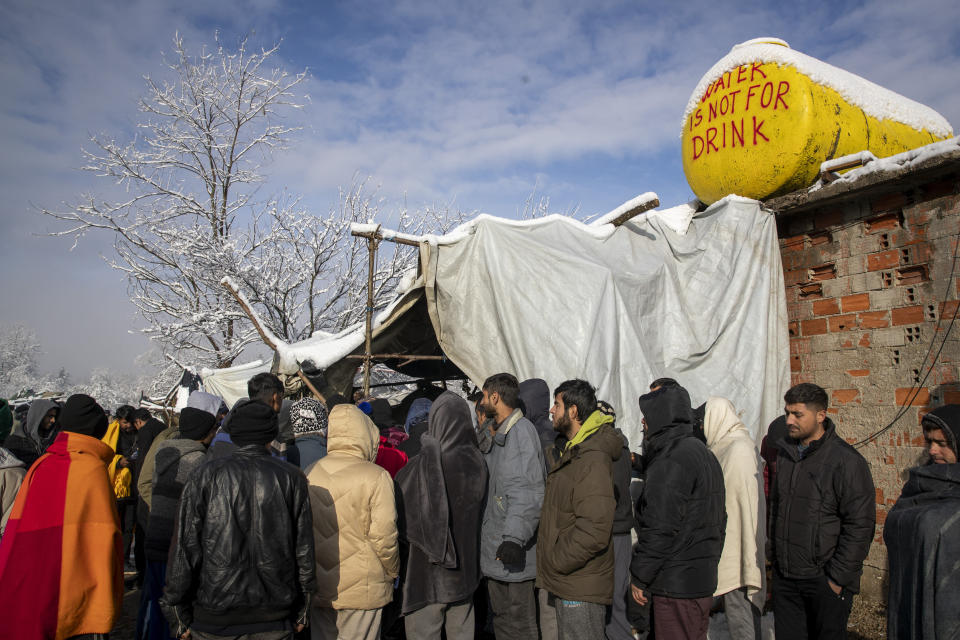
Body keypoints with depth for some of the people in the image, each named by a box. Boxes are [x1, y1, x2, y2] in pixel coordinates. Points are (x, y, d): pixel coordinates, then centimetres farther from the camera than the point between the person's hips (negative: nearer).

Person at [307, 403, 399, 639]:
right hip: (362, 591, -4)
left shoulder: (310, 474, -1)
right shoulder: (376, 476, -15)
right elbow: (383, 536, -15)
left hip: (318, 590, 4)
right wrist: (393, 571, 3)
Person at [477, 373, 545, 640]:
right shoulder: (490, 435, 14)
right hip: (493, 547, 9)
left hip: (513, 549, -9)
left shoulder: (522, 430, -15)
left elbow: (528, 492, -23)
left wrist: (515, 537, -29)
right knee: (501, 619, 19)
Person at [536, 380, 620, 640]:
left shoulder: (593, 460, -21)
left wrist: (556, 562, -17)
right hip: (569, 582, 10)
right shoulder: (574, 451, 14)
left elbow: (594, 530, -28)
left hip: (582, 588, -10)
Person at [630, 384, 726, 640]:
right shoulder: (703, 453, 13)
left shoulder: (670, 463, -19)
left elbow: (660, 530, -22)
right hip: (703, 579, 10)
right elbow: (718, 520, 18)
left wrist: (640, 577, -13)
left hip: (676, 585, -10)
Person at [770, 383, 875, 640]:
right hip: (784, 577, 6)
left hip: (824, 580, -6)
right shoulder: (786, 452, 7)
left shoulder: (847, 461, -13)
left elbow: (860, 526, -14)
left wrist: (838, 577, -14)